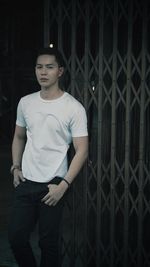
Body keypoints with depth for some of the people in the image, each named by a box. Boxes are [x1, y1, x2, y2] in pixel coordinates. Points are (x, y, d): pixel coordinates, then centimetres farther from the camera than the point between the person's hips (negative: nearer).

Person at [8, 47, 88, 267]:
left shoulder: (74, 108, -11)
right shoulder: (25, 103, 4)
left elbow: (82, 150, -11)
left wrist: (63, 186, -16)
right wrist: (16, 167, 7)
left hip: (52, 184, -4)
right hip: (25, 182, 5)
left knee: (48, 242, 5)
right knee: (16, 237, 8)